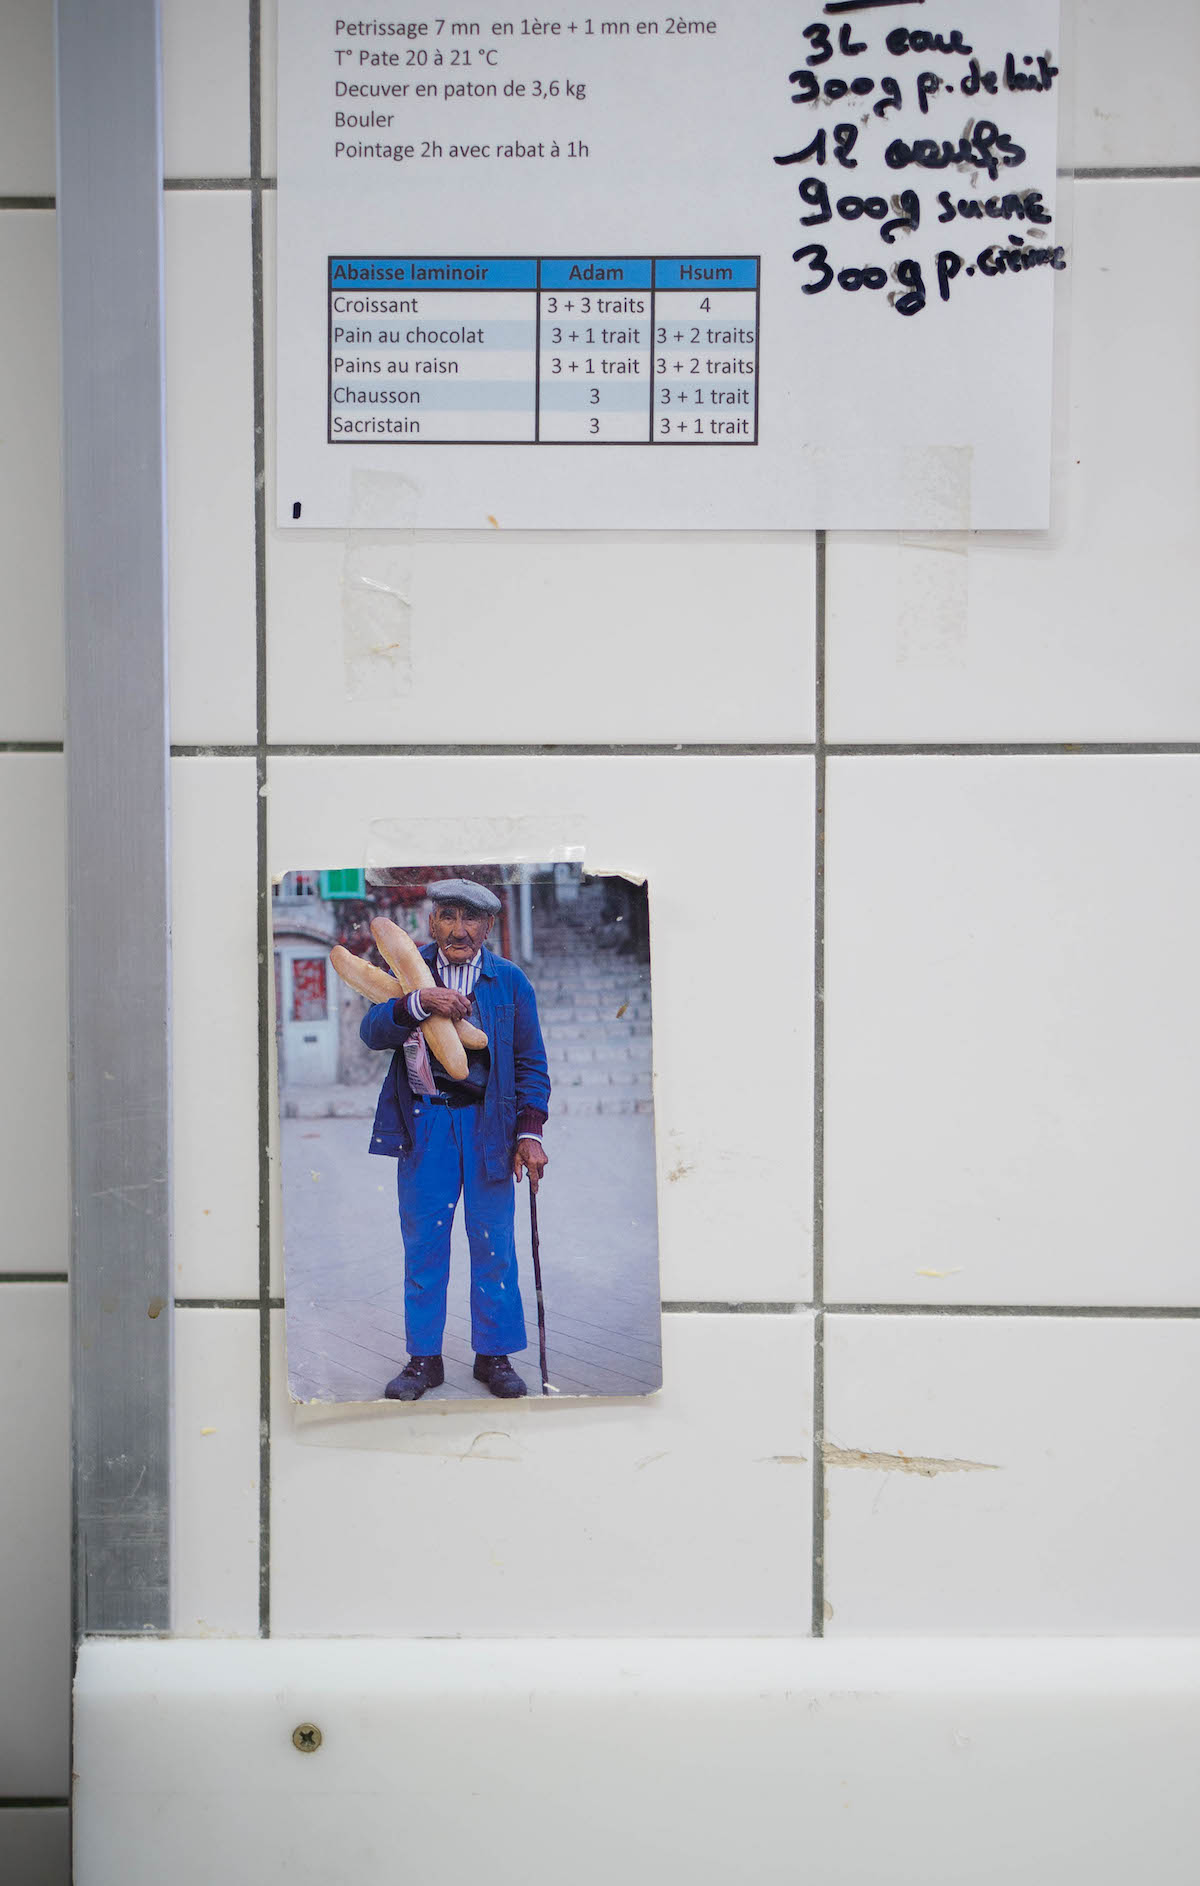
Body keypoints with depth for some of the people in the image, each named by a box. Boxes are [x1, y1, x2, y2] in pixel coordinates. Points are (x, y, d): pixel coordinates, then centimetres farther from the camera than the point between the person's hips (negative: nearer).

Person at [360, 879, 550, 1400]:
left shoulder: (510, 981, 4)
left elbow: (530, 1063, 7)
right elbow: (372, 1031, -10)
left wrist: (530, 1132, -2)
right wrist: (419, 1002, -27)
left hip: (488, 1122, 0)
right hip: (424, 1122, 0)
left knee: (493, 1241, 3)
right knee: (423, 1242, 4)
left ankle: (494, 1354, 16)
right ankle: (423, 1358, 15)